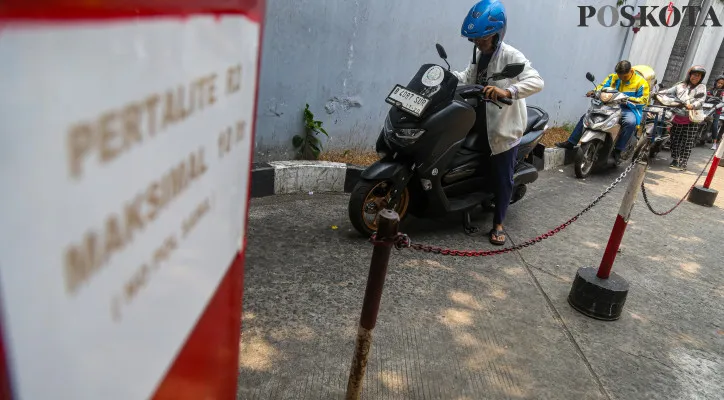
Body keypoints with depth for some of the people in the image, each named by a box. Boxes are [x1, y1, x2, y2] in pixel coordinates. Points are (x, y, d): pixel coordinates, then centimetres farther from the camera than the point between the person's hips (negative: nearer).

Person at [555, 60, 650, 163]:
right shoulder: (613, 77, 9)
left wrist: (629, 99, -23)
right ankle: (570, 142, -3)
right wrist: (595, 92, -17)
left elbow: (644, 100, -7)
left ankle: (618, 150, -28)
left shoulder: (641, 82, -3)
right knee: (587, 116, -8)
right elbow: (602, 87, 6)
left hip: (628, 109, -4)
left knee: (630, 122, -39)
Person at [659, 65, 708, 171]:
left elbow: (701, 101, -6)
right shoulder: (681, 85, 16)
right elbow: (668, 92, 8)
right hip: (677, 118, 3)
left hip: (691, 120, -3)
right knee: (675, 141, 7)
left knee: (687, 143, -3)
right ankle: (674, 160, 20)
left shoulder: (701, 88, 7)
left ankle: (682, 163, 1)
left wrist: (693, 105, -27)